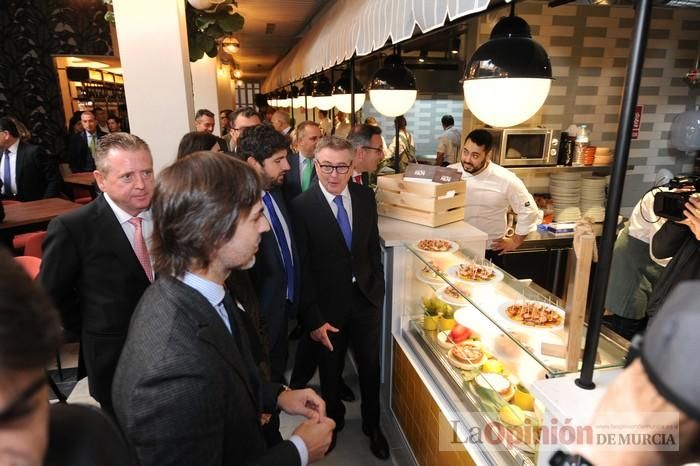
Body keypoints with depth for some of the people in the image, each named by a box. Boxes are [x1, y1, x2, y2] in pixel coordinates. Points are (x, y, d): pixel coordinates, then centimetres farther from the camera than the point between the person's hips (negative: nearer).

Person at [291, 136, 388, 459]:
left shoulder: (365, 197, -2)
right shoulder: (301, 207, -16)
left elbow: (373, 245, 8)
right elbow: (302, 268, -15)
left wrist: (378, 289, 7)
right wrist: (312, 318, -15)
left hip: (366, 299, 3)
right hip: (328, 306, -3)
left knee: (370, 367, 18)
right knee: (330, 370, 19)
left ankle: (372, 424, 43)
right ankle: (334, 420, 47)